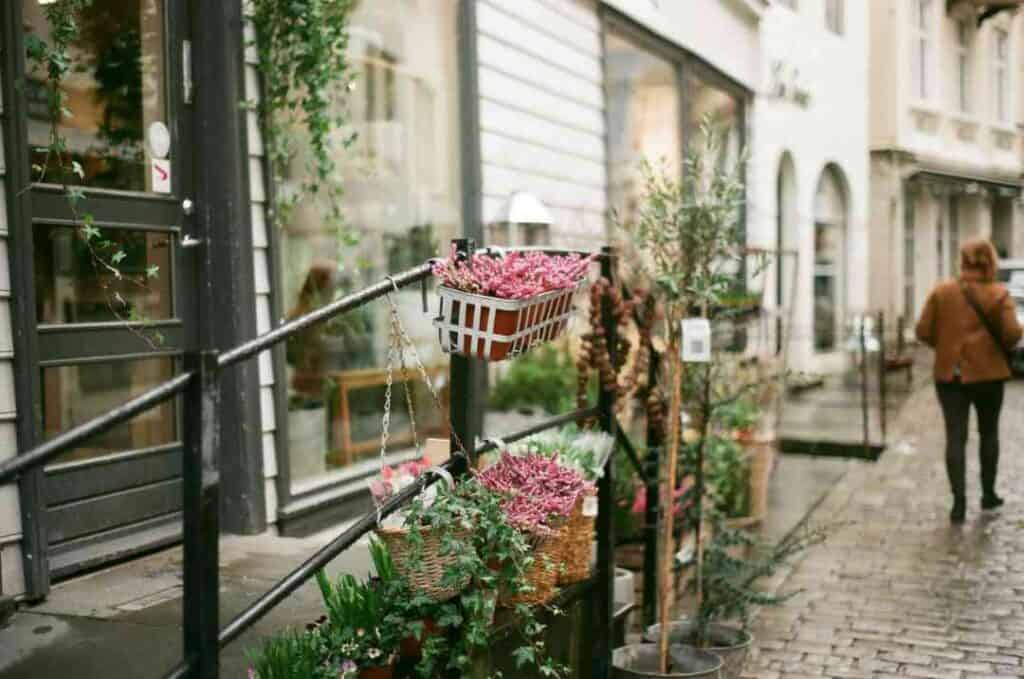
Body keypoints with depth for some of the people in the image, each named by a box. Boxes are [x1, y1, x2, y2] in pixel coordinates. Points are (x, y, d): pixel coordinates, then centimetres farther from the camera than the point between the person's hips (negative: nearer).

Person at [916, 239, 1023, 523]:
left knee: (955, 437, 1)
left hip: (949, 374, 1)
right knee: (989, 433, 18)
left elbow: (923, 331, -3)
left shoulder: (941, 291, -2)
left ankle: (959, 502, -5)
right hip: (988, 372, -1)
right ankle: (988, 494, 26)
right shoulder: (999, 294, -7)